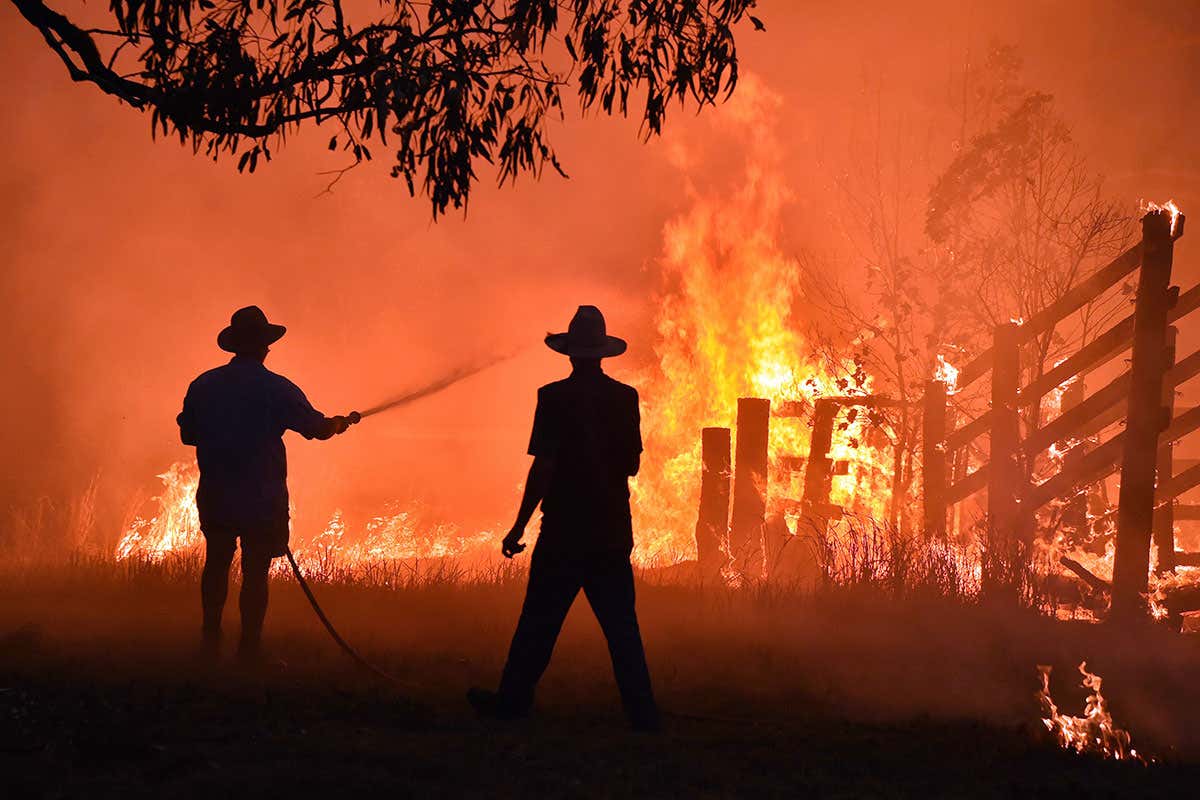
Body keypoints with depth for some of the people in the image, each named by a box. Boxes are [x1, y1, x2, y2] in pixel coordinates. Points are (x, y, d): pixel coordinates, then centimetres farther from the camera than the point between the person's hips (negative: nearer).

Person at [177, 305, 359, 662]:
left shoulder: (202, 386, -1)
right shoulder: (277, 390, -11)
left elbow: (188, 435, 9)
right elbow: (318, 427, -3)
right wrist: (343, 422, 19)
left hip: (215, 496, 4)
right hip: (262, 499, -4)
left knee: (217, 562, 19)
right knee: (255, 571, 3)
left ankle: (210, 640, 23)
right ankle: (249, 650, 5)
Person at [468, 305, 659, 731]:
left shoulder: (555, 397, -10)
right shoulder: (625, 398, 2)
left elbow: (543, 468, -14)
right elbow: (632, 465, 9)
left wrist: (519, 527, -8)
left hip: (564, 530, -4)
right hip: (613, 531, 4)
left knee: (539, 620, 6)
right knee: (621, 624, 6)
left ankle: (513, 700, 16)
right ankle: (642, 713, 3)